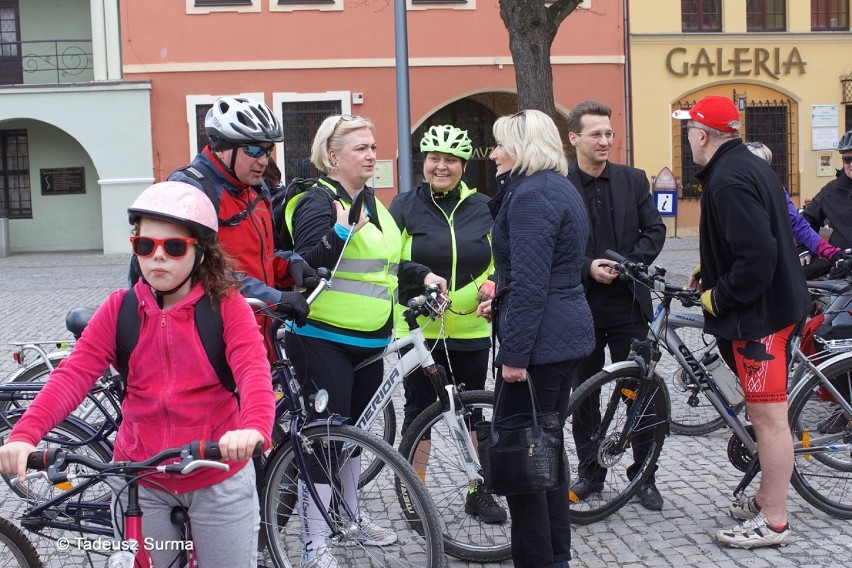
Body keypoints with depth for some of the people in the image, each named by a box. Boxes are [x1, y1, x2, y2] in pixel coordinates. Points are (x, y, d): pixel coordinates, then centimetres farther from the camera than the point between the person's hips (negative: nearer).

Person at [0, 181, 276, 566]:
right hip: (141, 482, 3)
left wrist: (254, 427, -47)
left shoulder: (226, 306, -10)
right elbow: (74, 374, -14)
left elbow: (254, 370, -26)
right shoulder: (119, 310, -2)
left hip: (218, 480, -2)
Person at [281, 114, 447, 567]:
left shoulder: (371, 202, 15)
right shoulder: (317, 201, -12)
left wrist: (422, 275, 15)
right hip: (324, 339, -8)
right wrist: (343, 230, -33)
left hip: (369, 340, 9)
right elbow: (307, 265, -23)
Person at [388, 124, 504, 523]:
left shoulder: (483, 209, 6)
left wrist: (493, 284, -10)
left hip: (471, 330, 2)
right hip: (418, 329, -2)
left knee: (472, 411, 11)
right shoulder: (405, 206, 0)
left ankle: (478, 491, 24)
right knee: (419, 409, 5)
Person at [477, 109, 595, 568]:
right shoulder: (562, 188, 16)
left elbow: (530, 283, -22)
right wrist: (501, 300, 18)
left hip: (538, 341, -11)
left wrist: (514, 354, -21)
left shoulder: (530, 196, -16)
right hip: (568, 335, 11)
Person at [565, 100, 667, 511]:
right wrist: (587, 268, -17)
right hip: (581, 304, -1)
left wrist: (626, 263, -11)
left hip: (628, 301, 1)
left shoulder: (633, 180, 5)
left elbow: (654, 231, 4)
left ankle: (644, 476, 17)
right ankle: (590, 472, 24)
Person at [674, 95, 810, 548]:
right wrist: (711, 272, 12)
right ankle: (766, 498, 30)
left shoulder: (728, 180, -20)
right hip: (773, 303, 11)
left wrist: (718, 297, -15)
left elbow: (757, 256, -27)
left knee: (767, 415, -4)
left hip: (758, 312, -11)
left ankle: (773, 522, 4)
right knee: (766, 411, 18)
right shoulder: (750, 166, 13)